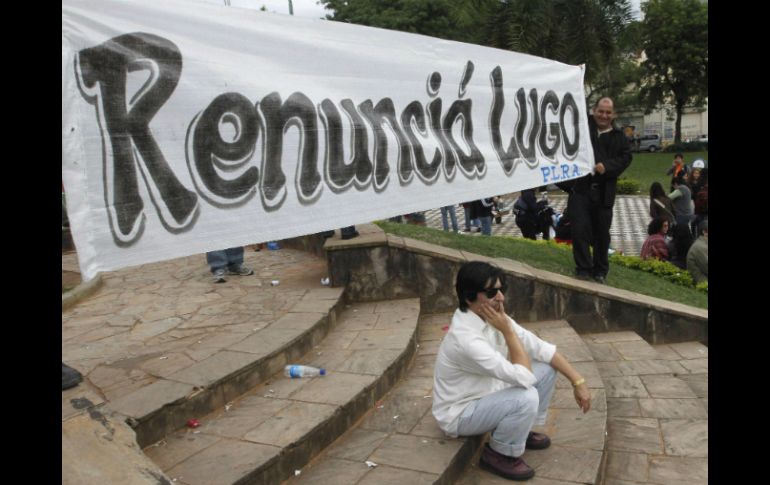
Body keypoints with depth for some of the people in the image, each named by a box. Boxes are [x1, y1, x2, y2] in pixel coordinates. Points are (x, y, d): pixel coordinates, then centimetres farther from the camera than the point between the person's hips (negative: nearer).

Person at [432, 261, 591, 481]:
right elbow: (524, 377, -33)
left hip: (486, 393, 8)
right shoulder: (465, 338, -36)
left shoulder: (492, 318, -9)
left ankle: (524, 430, 18)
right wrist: (507, 330, -29)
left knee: (547, 367, 0)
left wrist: (578, 381, -6)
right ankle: (499, 454, -3)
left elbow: (541, 348, -2)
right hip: (459, 414, -8)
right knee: (526, 397, -31)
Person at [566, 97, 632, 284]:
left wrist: (607, 166, -15)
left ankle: (600, 271, 23)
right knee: (580, 229, -8)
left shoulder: (619, 137, 10)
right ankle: (583, 268, 4)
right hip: (580, 188, -2)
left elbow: (625, 157, 0)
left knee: (601, 233, 9)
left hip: (604, 192, 2)